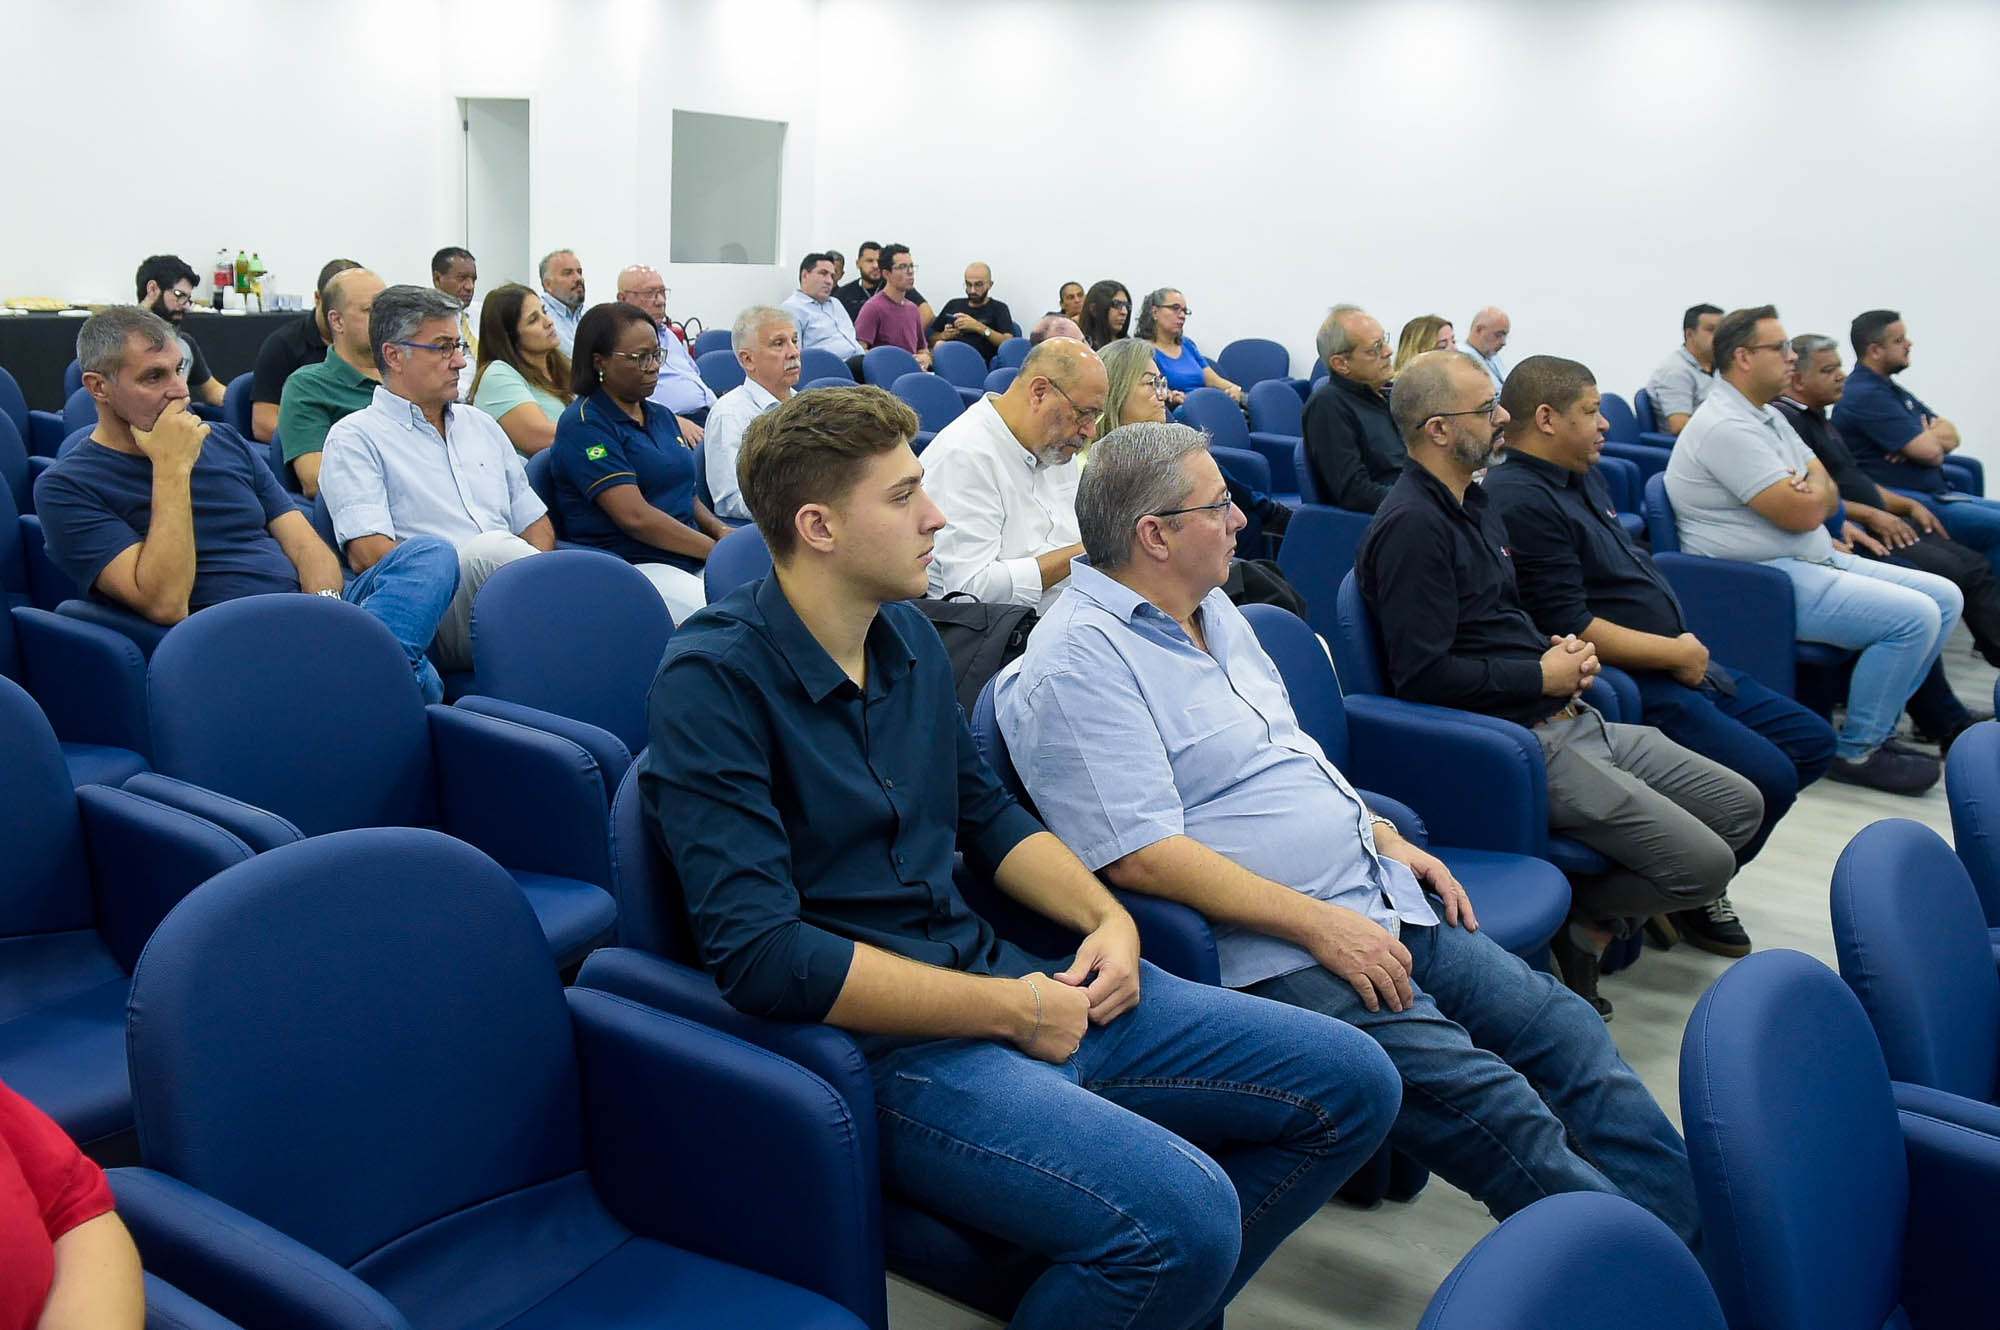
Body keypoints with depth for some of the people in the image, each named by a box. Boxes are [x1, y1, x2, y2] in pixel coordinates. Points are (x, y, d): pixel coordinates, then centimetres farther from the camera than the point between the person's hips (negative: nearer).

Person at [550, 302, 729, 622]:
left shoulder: (662, 416, 21)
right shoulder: (584, 425, -6)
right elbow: (635, 517, -15)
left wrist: (720, 532, 5)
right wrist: (715, 551, -13)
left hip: (691, 561, 8)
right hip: (630, 567, -8)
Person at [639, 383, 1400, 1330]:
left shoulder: (909, 637, 10)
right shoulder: (712, 680, -14)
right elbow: (759, 953, -22)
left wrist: (1107, 916, 3)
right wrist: (1008, 1012, -17)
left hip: (1001, 979, 8)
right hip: (875, 1039, -8)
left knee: (1351, 1083, 4)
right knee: (1184, 1213, -31)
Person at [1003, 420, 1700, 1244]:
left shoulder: (1208, 607, 15)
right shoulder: (1081, 658, -15)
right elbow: (1140, 855, -22)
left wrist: (1387, 839, 12)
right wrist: (1316, 924, -21)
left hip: (1380, 900, 9)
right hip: (1273, 953, -9)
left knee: (1562, 1028, 4)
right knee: (1484, 1101, -19)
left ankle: (1702, 1231, 13)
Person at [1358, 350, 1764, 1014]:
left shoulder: (1473, 500, 15)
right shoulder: (1412, 525, -18)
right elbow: (1423, 674, -24)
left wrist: (1562, 651, 6)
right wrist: (1542, 676, -13)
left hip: (1569, 719, 10)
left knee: (1740, 806, 11)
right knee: (1703, 861, -15)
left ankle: (1599, 912, 18)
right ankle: (1574, 916, 9)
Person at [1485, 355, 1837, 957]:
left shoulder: (1584, 479, 15)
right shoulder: (1522, 503, -18)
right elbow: (1569, 629, -23)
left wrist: (1687, 650, 8)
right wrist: (1674, 653, -13)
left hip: (1679, 665, 11)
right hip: (1632, 686, -11)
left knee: (1812, 742, 13)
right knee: (1766, 777, -20)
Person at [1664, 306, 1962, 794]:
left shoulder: (1769, 417, 15)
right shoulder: (1725, 427, -19)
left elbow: (1827, 495, 13)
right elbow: (1802, 513, -21)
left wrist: (1815, 490, -11)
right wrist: (1816, 490, 2)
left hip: (1815, 561, 11)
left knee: (1944, 598, 7)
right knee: (1915, 616, -20)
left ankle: (1872, 727, 14)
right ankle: (1856, 752, -5)